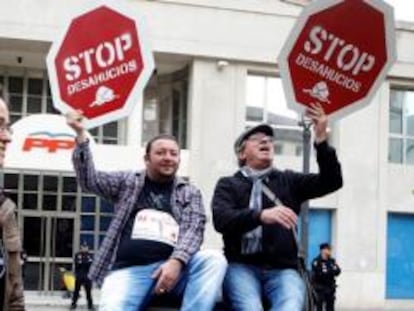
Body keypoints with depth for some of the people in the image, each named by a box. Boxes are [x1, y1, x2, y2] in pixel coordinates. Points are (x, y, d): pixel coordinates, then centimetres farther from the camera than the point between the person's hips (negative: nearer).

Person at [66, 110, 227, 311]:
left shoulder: (189, 193, 18)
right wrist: (80, 135, -3)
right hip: (128, 269, -1)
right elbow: (89, 180, 9)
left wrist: (176, 262, -17)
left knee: (214, 260, -28)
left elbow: (194, 229, 3)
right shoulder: (127, 182, 20)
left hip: (172, 267, 1)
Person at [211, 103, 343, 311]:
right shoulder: (228, 185, 14)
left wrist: (321, 141, -4)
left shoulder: (288, 181, 21)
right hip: (241, 267, -1)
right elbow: (221, 219, -5)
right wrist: (261, 215, -23)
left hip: (282, 270, 2)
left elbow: (331, 182, 11)